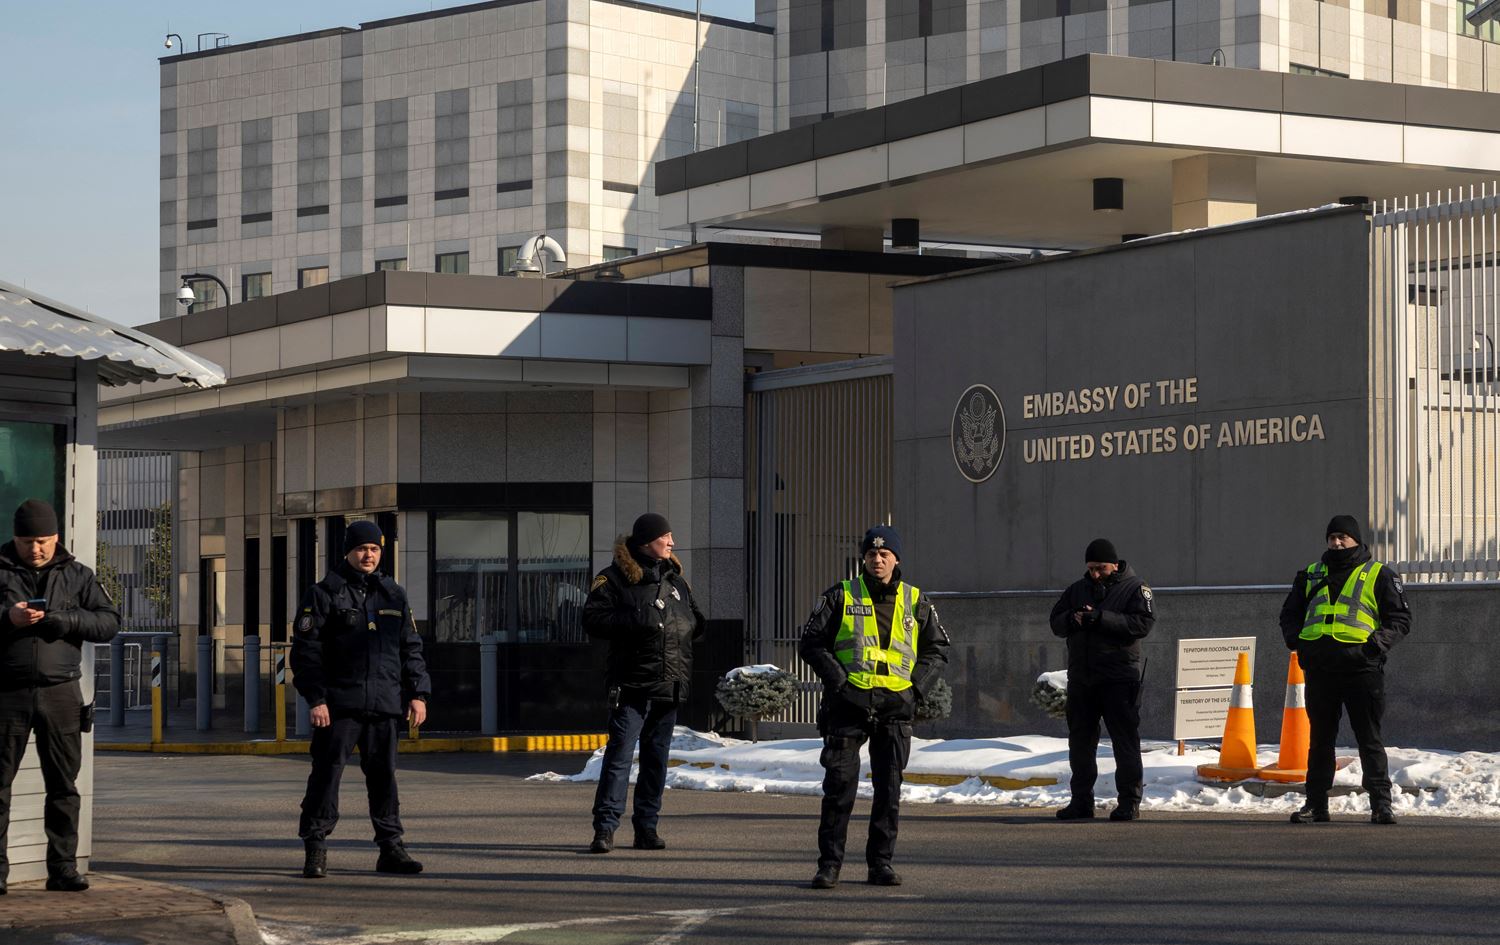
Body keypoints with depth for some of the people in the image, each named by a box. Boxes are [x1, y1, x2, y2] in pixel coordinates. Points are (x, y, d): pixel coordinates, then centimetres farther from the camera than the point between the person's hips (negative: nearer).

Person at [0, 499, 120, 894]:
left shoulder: (77, 576, 11)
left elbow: (109, 621, 5)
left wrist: (68, 620, -12)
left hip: (60, 692, 2)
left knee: (63, 786, 4)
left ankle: (63, 868, 9)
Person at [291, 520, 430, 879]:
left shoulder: (394, 595, 15)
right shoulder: (324, 594, 0)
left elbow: (411, 648, 18)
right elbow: (306, 650, -4)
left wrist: (417, 693, 8)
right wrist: (315, 698, -12)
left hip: (385, 703, 4)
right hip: (339, 704, -4)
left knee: (384, 774, 7)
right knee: (327, 772, -5)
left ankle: (390, 848, 13)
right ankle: (315, 849, -1)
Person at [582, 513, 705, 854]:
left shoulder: (675, 579, 16)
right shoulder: (614, 578, -4)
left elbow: (693, 619, 27)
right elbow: (593, 619, -11)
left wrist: (695, 624, 4)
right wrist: (632, 621, -22)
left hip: (670, 685, 6)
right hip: (632, 684, -6)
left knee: (657, 758, 9)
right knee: (620, 753, -10)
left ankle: (646, 827, 16)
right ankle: (604, 828, -8)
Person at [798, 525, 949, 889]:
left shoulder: (915, 602, 10)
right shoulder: (841, 597, 4)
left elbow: (938, 649, 18)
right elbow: (811, 643, 3)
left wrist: (917, 685, 3)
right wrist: (839, 681, -8)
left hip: (895, 705, 2)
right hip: (848, 703, -2)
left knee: (889, 788, 4)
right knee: (840, 785, -5)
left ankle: (882, 862, 13)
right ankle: (829, 863, 1)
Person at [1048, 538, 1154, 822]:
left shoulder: (1134, 588, -1)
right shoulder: (1078, 589, 15)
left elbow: (1143, 623, -15)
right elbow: (1056, 622, 13)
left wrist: (1100, 618, -22)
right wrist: (1072, 619, -11)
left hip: (1119, 679, -5)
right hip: (1081, 678, 5)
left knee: (1125, 741, -2)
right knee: (1080, 741, 9)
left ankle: (1129, 801, 2)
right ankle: (1081, 801, 16)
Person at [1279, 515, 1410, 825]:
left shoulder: (1380, 575, 7)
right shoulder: (1311, 575, 18)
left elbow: (1400, 618, 6)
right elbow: (1290, 613, 25)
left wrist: (1379, 641, -12)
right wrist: (1294, 637, 4)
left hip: (1361, 668, -4)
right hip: (1319, 668, 4)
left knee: (1369, 738, -4)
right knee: (1320, 738, 8)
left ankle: (1381, 803, -2)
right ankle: (1316, 804, 14)